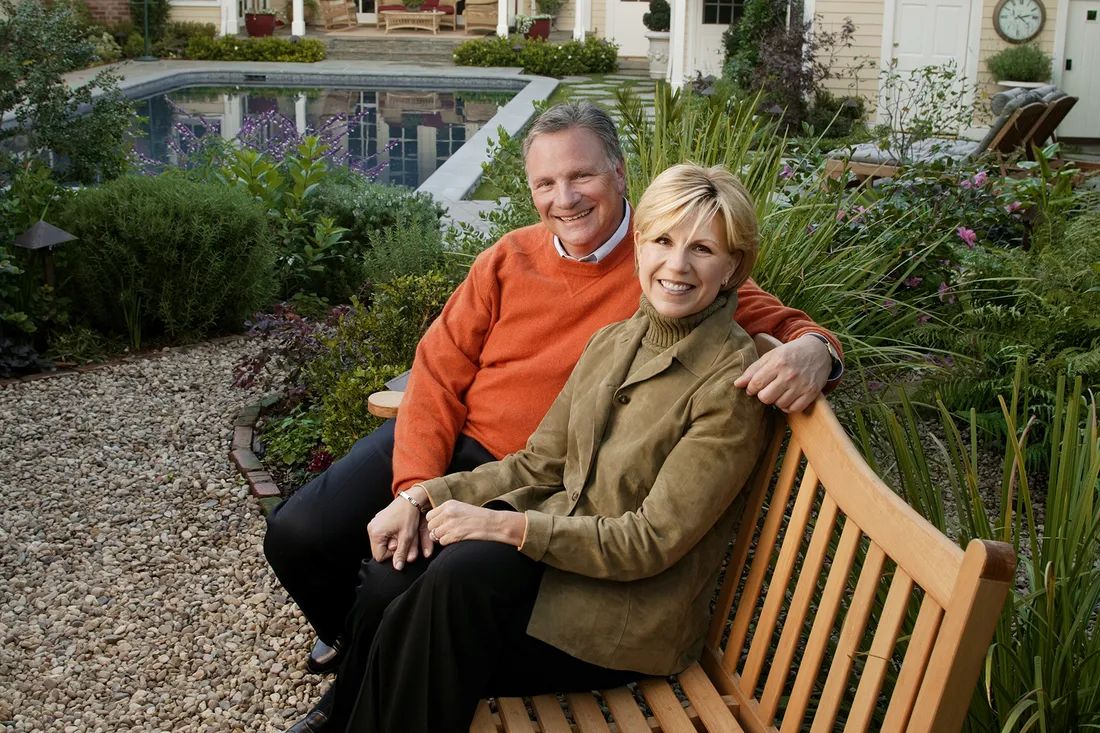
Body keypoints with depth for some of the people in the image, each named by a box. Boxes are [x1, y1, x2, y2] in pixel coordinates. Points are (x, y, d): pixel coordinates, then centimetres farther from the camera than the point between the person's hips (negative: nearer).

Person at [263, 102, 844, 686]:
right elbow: (439, 374, -1)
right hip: (442, 442, 4)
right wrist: (414, 488, -14)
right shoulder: (508, 260, 0)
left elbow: (777, 324, -9)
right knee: (298, 535, -7)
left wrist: (812, 349, -35)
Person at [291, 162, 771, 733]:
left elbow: (649, 543, -17)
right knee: (386, 586, -16)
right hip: (558, 552, 6)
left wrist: (507, 526, -22)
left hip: (630, 610, -6)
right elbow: (539, 465, 10)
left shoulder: (731, 381, -15)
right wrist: (429, 495, -4)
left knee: (463, 573, -29)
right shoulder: (612, 342, 9)